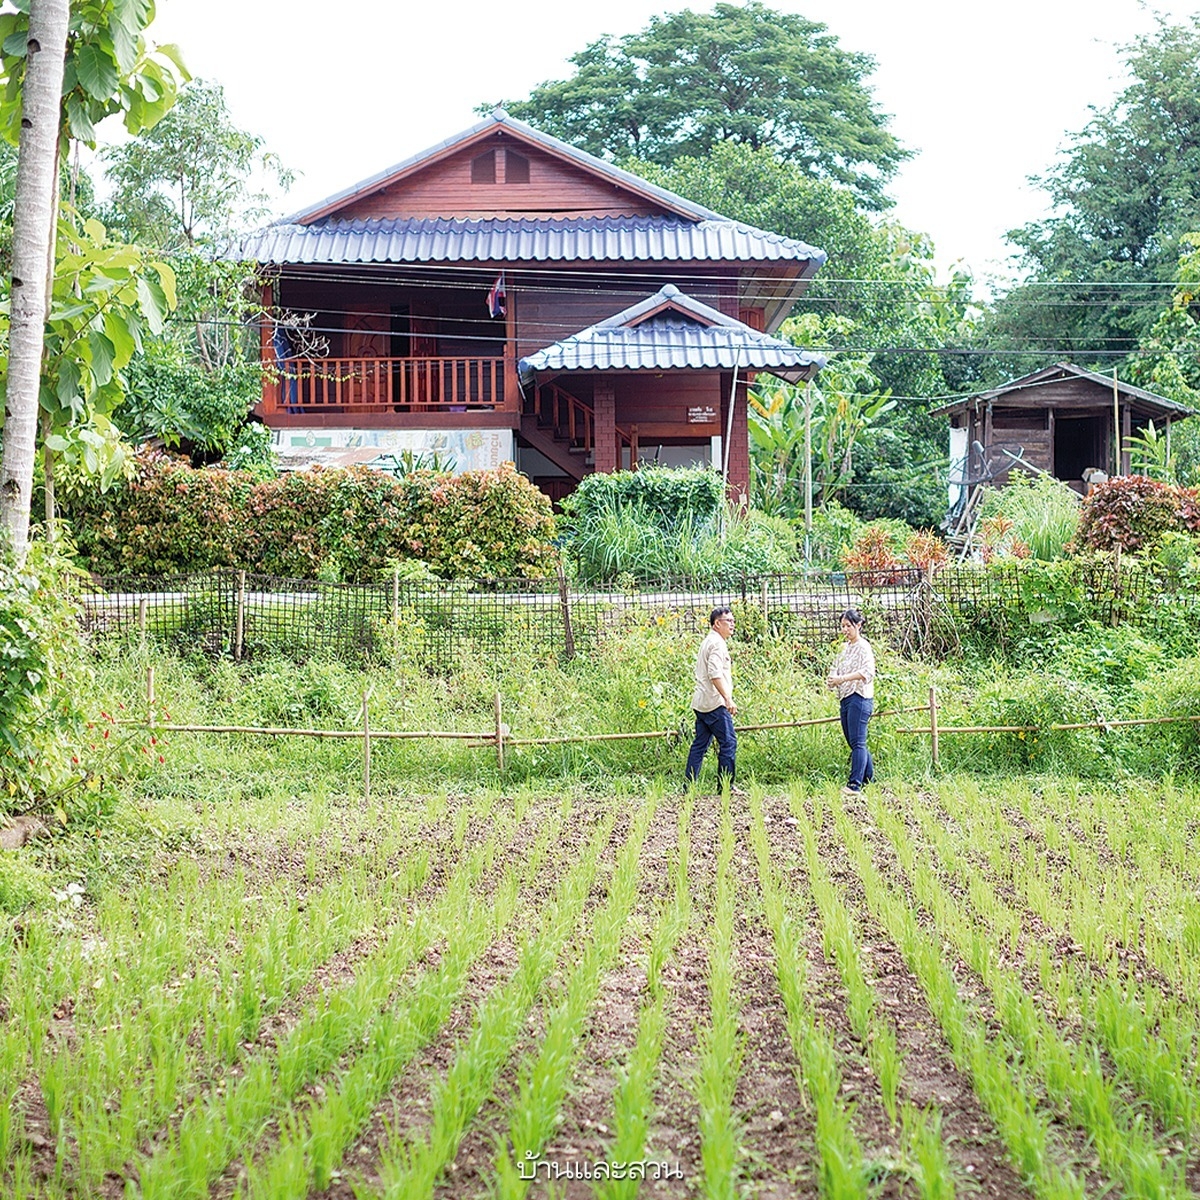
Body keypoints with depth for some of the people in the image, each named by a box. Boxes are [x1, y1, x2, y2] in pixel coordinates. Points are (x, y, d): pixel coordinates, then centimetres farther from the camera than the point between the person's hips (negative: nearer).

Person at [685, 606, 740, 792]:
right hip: (715, 703, -10)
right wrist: (728, 699, -23)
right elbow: (715, 674, -22)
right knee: (728, 743, -6)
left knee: (699, 744, 9)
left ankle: (689, 785, 8)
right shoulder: (717, 643, -11)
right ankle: (726, 786, -5)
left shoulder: (708, 642, 21)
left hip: (701, 703, 10)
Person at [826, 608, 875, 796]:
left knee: (857, 743, -12)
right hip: (845, 699, 9)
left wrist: (843, 678, -31)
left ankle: (855, 785, -17)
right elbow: (836, 668, 19)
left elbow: (867, 672, -22)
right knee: (853, 742, 11)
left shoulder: (863, 647, -7)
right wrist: (832, 680, -5)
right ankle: (869, 779, 20)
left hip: (859, 698, -9)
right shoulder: (844, 648, 18)